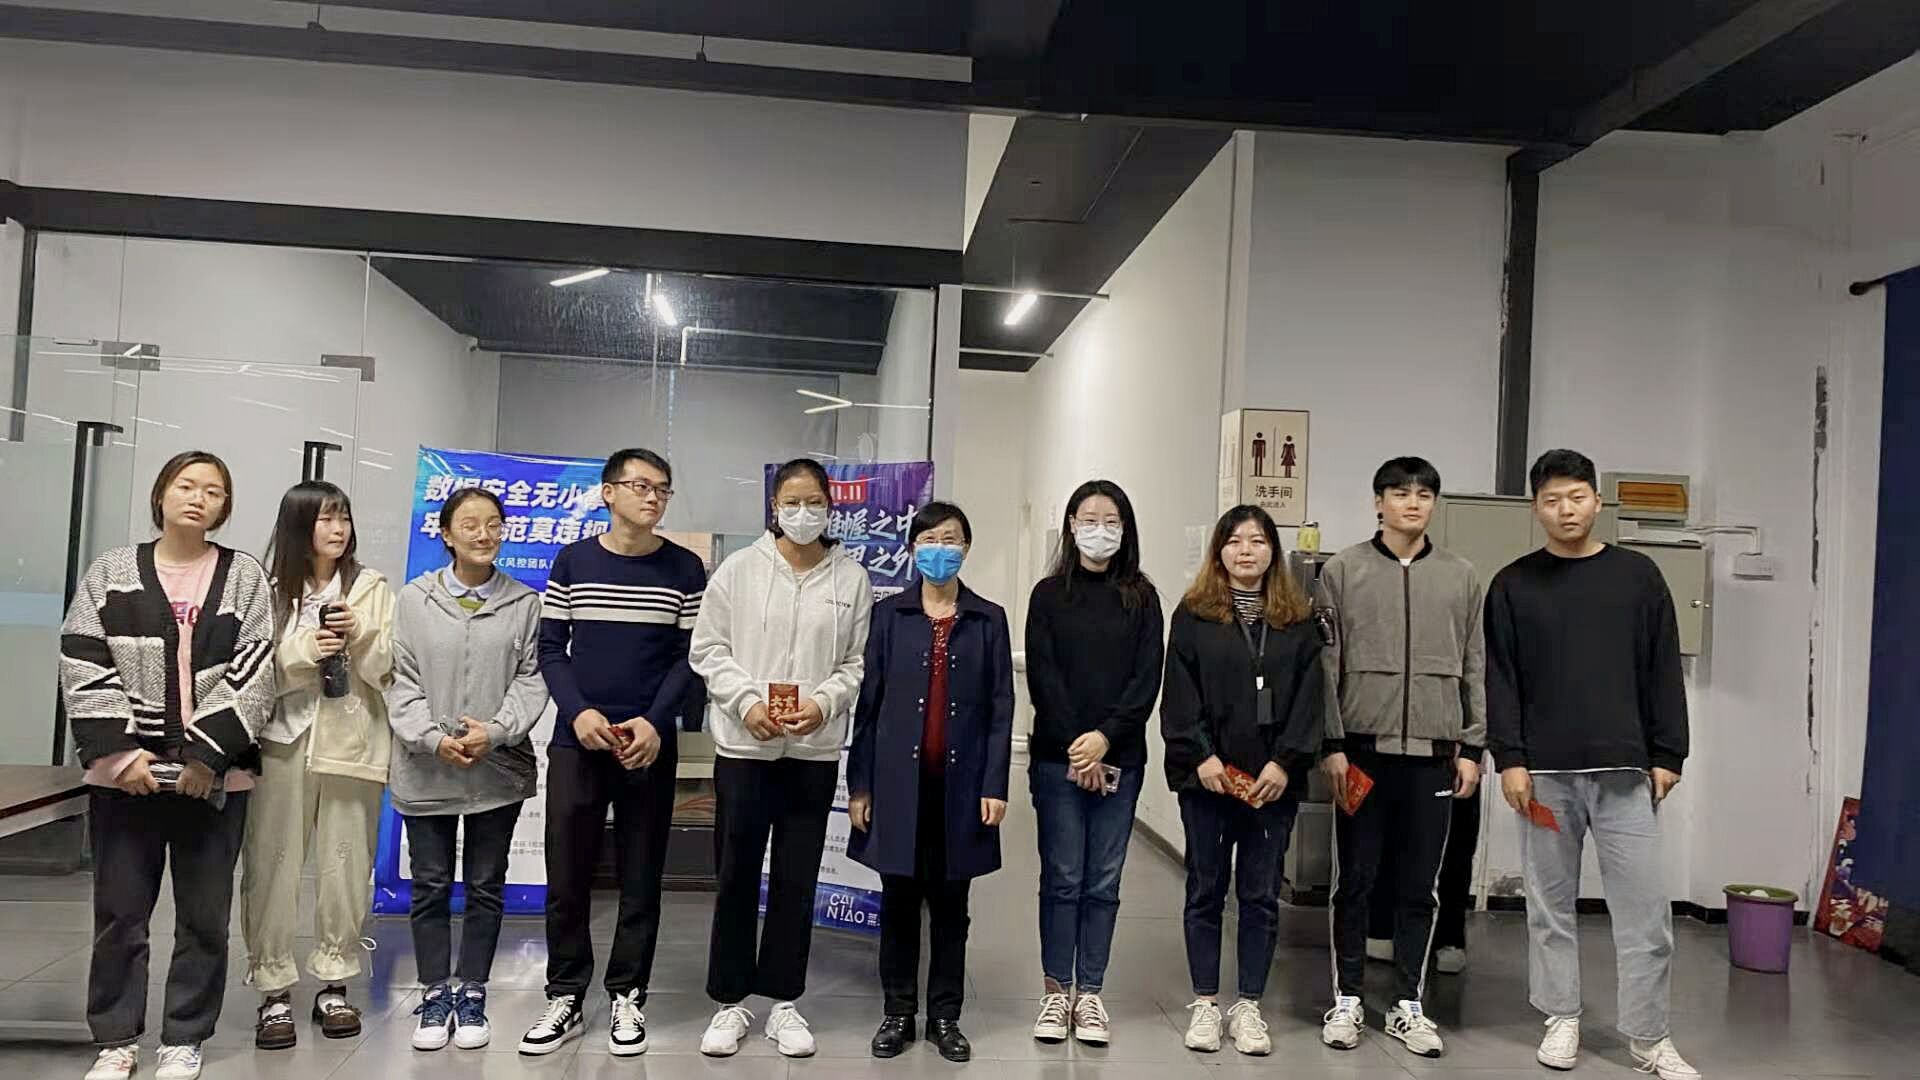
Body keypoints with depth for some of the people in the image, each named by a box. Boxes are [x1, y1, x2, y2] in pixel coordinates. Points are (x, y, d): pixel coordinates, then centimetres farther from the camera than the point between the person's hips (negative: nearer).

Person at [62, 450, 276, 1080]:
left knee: (205, 913, 6)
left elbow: (253, 675, -4)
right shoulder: (111, 573, 6)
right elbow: (83, 668, 0)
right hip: (125, 770, 1)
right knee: (120, 910, 7)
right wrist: (116, 749, -10)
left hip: (214, 773, -1)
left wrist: (207, 754, -12)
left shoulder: (245, 576, 3)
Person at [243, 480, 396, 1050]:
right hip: (283, 741, 0)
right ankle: (274, 992, 10)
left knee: (345, 867, 5)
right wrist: (305, 650, -17)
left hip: (351, 742, 1)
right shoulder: (270, 589, 4)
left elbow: (385, 670, 3)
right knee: (273, 867, 0)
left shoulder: (371, 587, 6)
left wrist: (359, 636, -15)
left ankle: (333, 985, 19)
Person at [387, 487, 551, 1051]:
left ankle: (472, 996, 21)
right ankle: (435, 996, 22)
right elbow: (401, 680, -2)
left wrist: (496, 730, -17)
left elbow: (531, 678, -2)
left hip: (499, 769, 0)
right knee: (430, 887, 9)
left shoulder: (525, 603, 0)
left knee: (486, 887, 9)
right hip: (426, 770, 0)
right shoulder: (414, 599, 1)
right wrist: (434, 739, -15)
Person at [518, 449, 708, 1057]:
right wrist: (578, 712, -11)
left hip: (650, 745, 0)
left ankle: (627, 997, 18)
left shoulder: (685, 569, 2)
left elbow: (689, 657, 1)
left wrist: (655, 721, -13)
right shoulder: (572, 561, 4)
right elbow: (550, 649, 4)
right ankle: (566, 999, 17)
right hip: (575, 740, 1)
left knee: (640, 877, 6)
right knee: (566, 876, 4)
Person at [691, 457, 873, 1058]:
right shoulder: (739, 569, 0)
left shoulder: (852, 579, 2)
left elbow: (858, 662, 3)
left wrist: (824, 702, -14)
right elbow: (708, 649, 0)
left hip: (815, 750, 1)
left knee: (797, 879, 10)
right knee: (736, 877, 7)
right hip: (743, 746, -1)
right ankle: (729, 1002, 21)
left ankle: (785, 1002, 23)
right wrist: (746, 701, -13)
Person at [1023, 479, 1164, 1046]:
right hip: (1057, 758, -1)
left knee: (1103, 882, 5)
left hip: (1119, 759, 1)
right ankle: (1057, 991, 13)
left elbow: (1148, 678, -1)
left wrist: (1105, 738, -13)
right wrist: (1075, 745, -12)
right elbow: (1042, 677, -3)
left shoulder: (1142, 598, 6)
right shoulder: (1049, 594, 4)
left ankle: (1090, 993, 15)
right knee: (1062, 879, 2)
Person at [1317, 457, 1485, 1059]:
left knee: (1420, 888, 8)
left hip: (1434, 754, 2)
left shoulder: (1460, 577, 8)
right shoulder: (1343, 571, 1)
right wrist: (1332, 744, -6)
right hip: (1364, 749, -2)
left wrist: (1471, 747, 4)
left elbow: (1475, 669, 9)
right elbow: (1326, 665, -1)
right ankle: (1347, 1001, 18)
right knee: (1355, 882, 6)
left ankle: (1408, 1006, 20)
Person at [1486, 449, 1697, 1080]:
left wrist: (1666, 755, 2)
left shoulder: (1638, 576, 6)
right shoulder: (1514, 584, 4)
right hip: (1544, 772, 0)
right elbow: (1500, 679, 1)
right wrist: (1509, 758, -6)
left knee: (1644, 905, 0)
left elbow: (1663, 672, 6)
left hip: (1624, 769, 0)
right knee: (1550, 902, 7)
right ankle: (1562, 1018, 20)